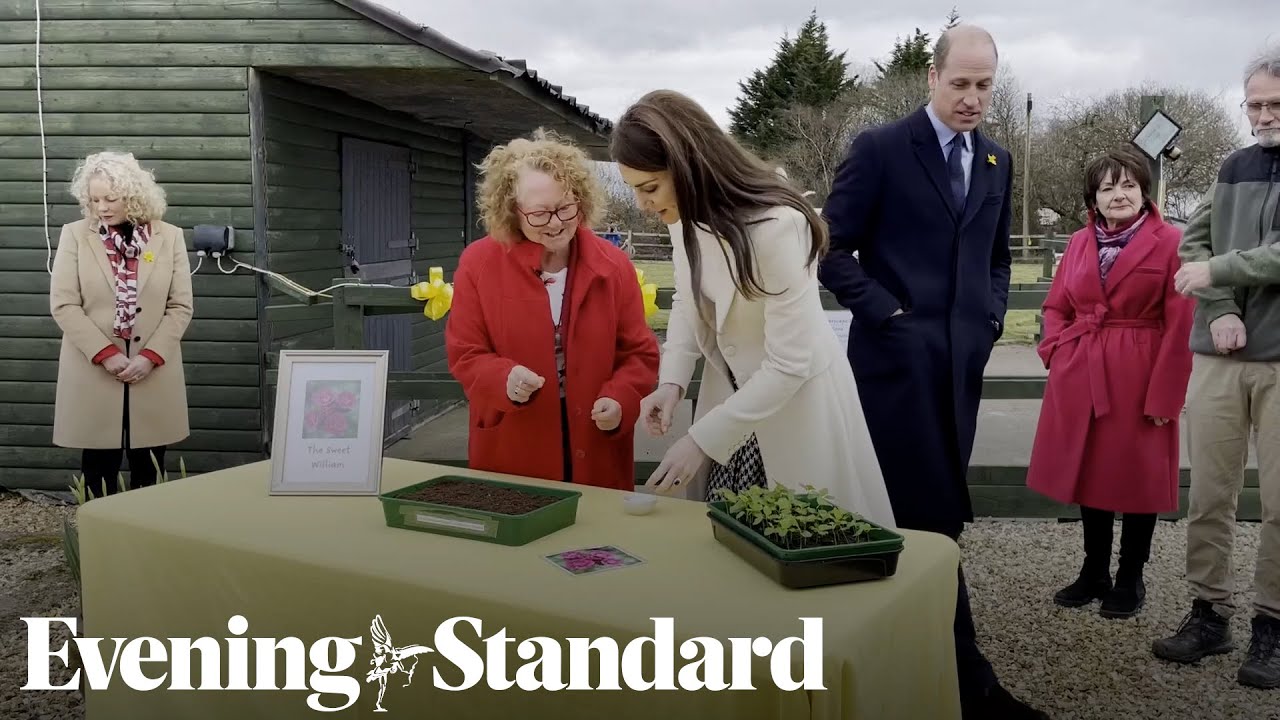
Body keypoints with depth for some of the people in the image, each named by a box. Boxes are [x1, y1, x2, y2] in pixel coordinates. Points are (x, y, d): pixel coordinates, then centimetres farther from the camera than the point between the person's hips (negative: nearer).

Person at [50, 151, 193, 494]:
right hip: (93, 371, 0)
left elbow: (181, 307, 1)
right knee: (99, 468, 5)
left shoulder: (170, 237, 3)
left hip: (154, 371, 1)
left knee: (149, 471, 6)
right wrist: (105, 354, -12)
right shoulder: (75, 235, 1)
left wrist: (151, 356, -10)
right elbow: (63, 305, -2)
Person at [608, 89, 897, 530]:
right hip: (732, 393, 7)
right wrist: (671, 381, -11)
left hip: (797, 400, -7)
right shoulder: (687, 215, -7)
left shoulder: (776, 227, -30)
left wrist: (702, 439, -25)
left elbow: (789, 366, -26)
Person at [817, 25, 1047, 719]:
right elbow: (832, 249, -6)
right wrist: (886, 312, -12)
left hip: (963, 359, 6)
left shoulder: (996, 161, 14)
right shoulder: (880, 148, -5)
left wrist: (991, 317, 8)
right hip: (898, 356, -6)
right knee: (931, 516, -6)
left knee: (932, 512, 11)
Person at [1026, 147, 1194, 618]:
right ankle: (1094, 572, 26)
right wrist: (1056, 351, -1)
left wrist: (1164, 394, -14)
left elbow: (1180, 326, -9)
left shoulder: (1169, 242, -5)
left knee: (1137, 477, 6)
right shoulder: (1080, 242, 9)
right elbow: (1056, 307, 17)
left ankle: (1130, 579, 21)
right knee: (1090, 475, 12)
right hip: (1081, 376, 5)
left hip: (1141, 378, -4)